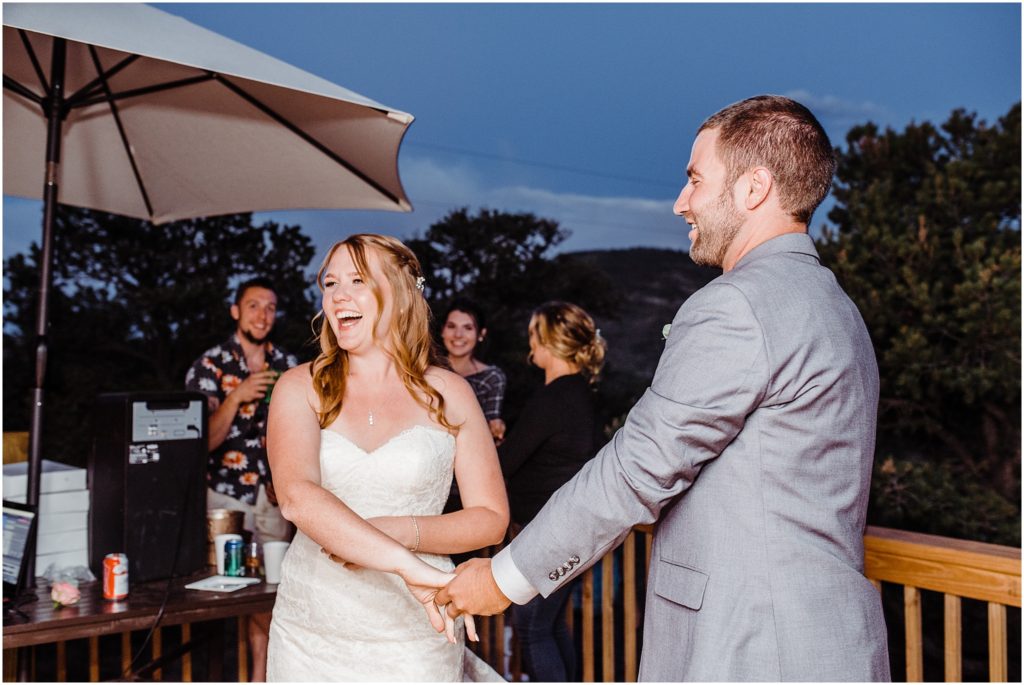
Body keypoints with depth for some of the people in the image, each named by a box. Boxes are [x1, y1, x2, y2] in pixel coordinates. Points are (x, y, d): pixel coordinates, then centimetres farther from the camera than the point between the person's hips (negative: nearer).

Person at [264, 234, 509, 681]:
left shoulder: (448, 393, 0)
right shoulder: (301, 387, -1)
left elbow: (492, 519, 0)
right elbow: (296, 495, -19)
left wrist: (399, 531, -17)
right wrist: (403, 564, -30)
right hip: (311, 633, 1)